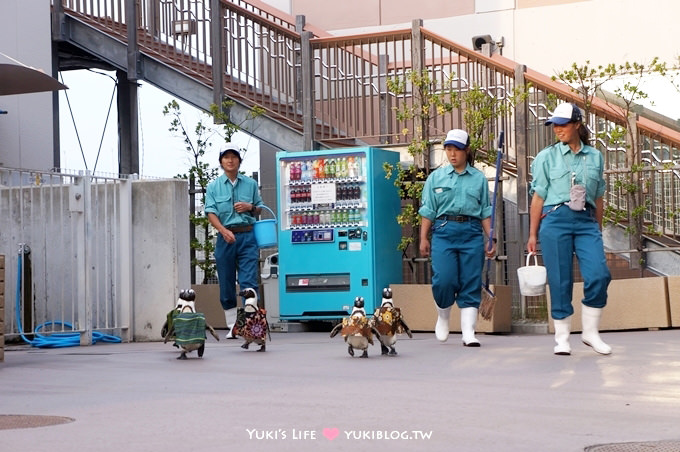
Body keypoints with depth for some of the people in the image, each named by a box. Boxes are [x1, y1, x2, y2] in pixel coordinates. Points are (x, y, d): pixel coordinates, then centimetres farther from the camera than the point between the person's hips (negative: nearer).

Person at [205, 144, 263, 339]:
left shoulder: (250, 184, 10)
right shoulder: (213, 187, 6)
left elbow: (260, 208, 19)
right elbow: (211, 212, -4)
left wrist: (250, 207, -4)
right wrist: (224, 231, -20)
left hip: (248, 236, 0)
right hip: (225, 237, 0)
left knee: (248, 281, -10)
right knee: (226, 284, 4)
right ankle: (232, 326, 12)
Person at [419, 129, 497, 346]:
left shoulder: (479, 178, 10)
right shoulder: (436, 177, 10)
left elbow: (486, 212, 10)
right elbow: (428, 211, 8)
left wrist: (491, 239, 2)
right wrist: (424, 238, 2)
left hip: (472, 232, 1)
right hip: (444, 231, -1)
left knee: (471, 283, -3)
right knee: (444, 280, -11)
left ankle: (468, 332, -1)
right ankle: (443, 316, 17)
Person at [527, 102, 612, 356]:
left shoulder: (595, 157, 13)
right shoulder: (546, 157, 6)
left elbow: (598, 198, 17)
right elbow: (538, 196, 6)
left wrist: (598, 230, 17)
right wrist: (533, 235, 4)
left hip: (587, 222, 2)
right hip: (556, 220, -2)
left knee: (599, 275, -12)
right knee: (560, 281, -2)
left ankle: (590, 332, 3)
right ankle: (562, 337, 7)